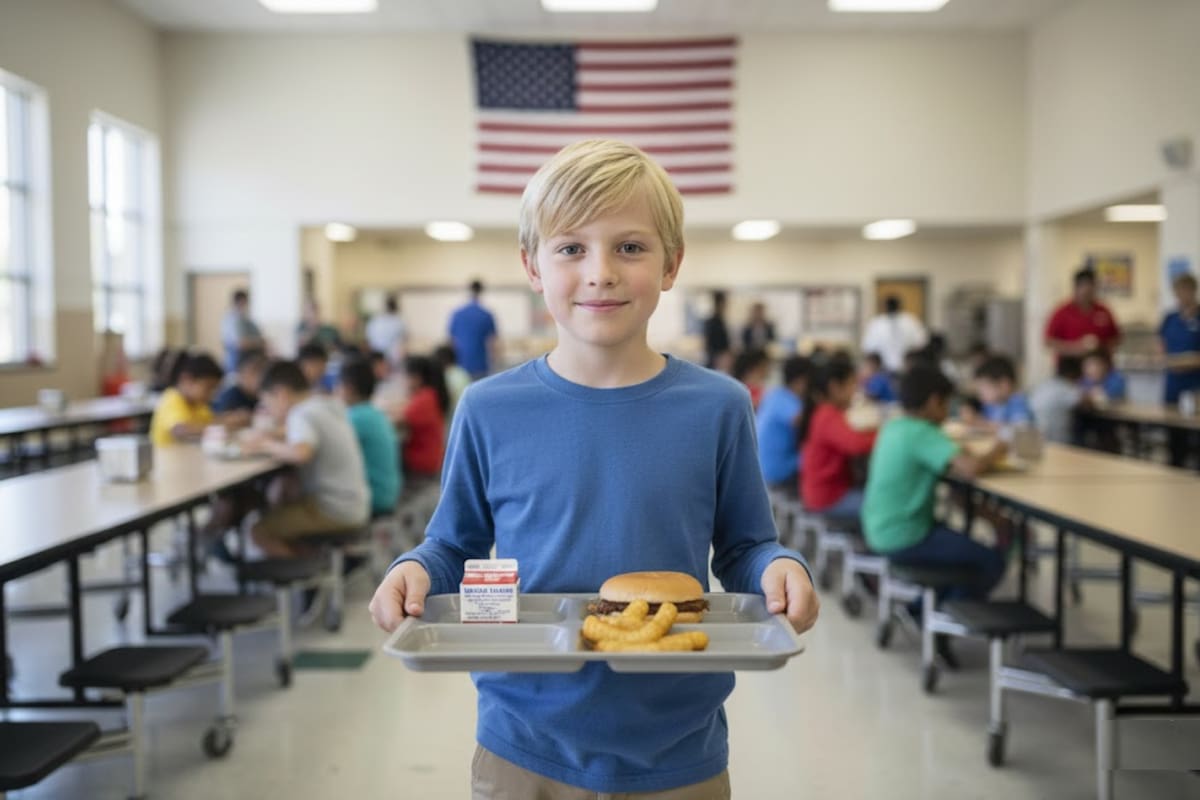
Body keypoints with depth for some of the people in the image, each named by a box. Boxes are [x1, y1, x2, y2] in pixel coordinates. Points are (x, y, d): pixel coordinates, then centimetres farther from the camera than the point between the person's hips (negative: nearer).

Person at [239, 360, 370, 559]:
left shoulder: (302, 415, -15)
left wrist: (265, 445, -17)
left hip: (336, 512, -9)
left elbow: (300, 453, -33)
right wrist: (275, 439, 6)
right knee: (282, 492, 27)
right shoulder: (331, 404, 8)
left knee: (260, 530, -12)